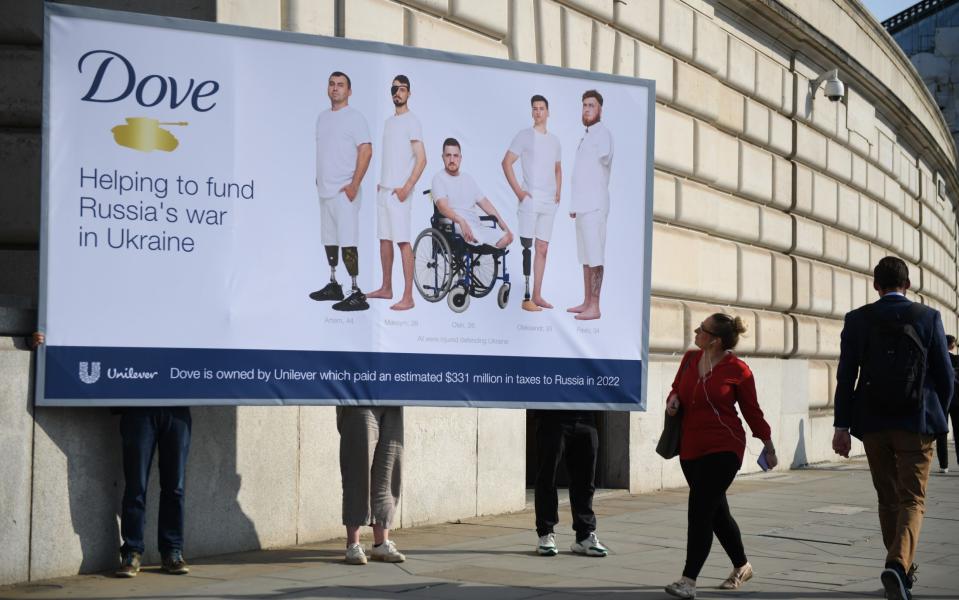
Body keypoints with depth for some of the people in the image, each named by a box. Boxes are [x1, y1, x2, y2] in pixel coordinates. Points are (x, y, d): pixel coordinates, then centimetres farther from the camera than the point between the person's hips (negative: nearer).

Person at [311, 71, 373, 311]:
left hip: (344, 191, -8)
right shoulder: (322, 117, 16)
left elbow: (366, 151, -15)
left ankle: (356, 293, -12)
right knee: (329, 239, 14)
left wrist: (354, 185, -19)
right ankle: (333, 285, 25)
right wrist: (318, 179, 16)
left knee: (347, 242, -13)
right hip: (325, 190, 8)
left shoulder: (354, 117, -8)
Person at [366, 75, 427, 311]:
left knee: (403, 241, -10)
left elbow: (422, 159, -14)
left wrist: (406, 187, -20)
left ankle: (408, 297, -11)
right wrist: (381, 183, 15)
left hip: (399, 191, -8)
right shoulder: (389, 122, 17)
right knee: (384, 238, 13)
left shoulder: (411, 122, -8)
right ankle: (386, 288, 24)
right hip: (384, 189, 8)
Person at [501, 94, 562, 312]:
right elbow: (506, 163, -6)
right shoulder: (524, 136, -2)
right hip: (530, 199, -6)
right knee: (527, 247, -9)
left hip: (549, 202, 6)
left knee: (542, 249, 7)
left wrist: (558, 192, 12)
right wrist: (518, 191, -12)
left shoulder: (554, 140, 16)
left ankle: (537, 296, 12)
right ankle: (526, 298, -11)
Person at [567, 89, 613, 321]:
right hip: (582, 205, 10)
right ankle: (586, 302, 19)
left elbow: (605, 156, -22)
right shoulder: (586, 136, 20)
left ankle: (594, 307, -9)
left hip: (595, 205, -10)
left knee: (595, 258, -9)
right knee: (585, 257, 13)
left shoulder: (602, 133, -7)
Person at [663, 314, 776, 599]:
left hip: (723, 449, -7)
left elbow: (751, 410, 1)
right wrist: (673, 399, -3)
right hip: (690, 448, 7)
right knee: (716, 512, 16)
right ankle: (741, 567, 35)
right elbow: (677, 389, 21)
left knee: (700, 510, -14)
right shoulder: (690, 359, 6)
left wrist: (768, 444, 8)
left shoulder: (737, 370, -9)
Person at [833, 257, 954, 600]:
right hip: (916, 423, -2)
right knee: (912, 500, 1)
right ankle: (898, 565, -22)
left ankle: (903, 571, 26)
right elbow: (944, 375, 1)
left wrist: (842, 426, -1)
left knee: (888, 500, 16)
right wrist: (938, 414, 17)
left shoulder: (857, 320, -1)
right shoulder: (928, 318, -2)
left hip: (873, 424, 2)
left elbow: (846, 375, -4)